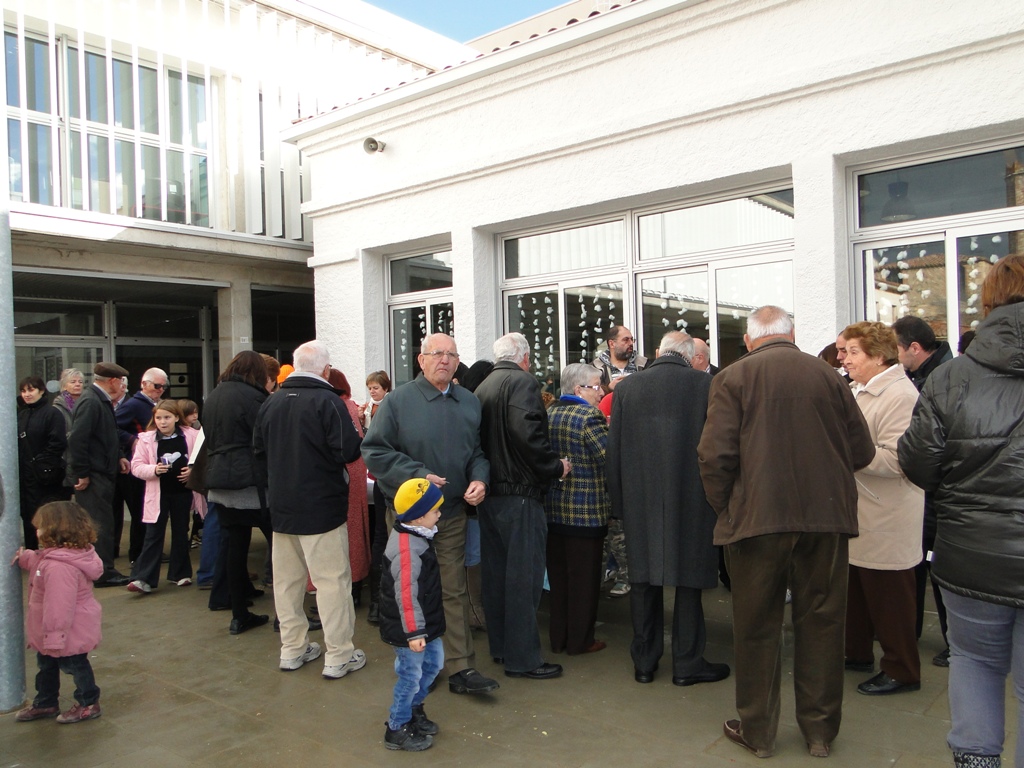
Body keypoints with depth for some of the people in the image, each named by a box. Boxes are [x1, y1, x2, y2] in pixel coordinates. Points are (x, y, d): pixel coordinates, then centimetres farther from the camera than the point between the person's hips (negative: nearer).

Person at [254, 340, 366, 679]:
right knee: (332, 580, 2)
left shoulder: (271, 403, 4)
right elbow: (348, 451, -20)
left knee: (286, 579, 14)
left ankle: (292, 649, 25)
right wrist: (358, 435, 1)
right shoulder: (327, 401, -15)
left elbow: (259, 451, 11)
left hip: (281, 507, 6)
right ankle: (338, 656, 8)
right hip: (322, 506, -6)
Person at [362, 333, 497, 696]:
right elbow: (375, 451, -11)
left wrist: (479, 479, -8)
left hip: (452, 513, 4)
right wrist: (416, 475, -21)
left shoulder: (470, 402, 7)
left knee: (454, 590, 7)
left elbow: (478, 450, 12)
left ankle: (461, 668, 15)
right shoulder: (398, 401, -8)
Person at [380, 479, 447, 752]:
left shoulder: (416, 536, 4)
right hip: (407, 629, -10)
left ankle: (413, 709, 40)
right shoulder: (407, 549, -29)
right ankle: (397, 729, 22)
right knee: (411, 675, 4)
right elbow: (406, 595, -28)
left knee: (434, 662, 21)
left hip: (426, 624, 10)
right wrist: (414, 632, -24)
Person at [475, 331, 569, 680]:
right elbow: (528, 433, -25)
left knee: (496, 571, 16)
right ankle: (522, 657, 7)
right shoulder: (523, 382, -12)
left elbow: (479, 438, 12)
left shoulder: (482, 388, 11)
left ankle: (500, 646, 28)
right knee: (523, 575, -1)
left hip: (489, 494, 8)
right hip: (519, 493, -8)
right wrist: (555, 467, -15)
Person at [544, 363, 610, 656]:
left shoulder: (548, 413, 7)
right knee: (584, 576, 5)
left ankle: (558, 637, 24)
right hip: (586, 510, -7)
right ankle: (580, 639, 15)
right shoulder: (589, 417, -16)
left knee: (558, 573, 15)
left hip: (552, 508, 7)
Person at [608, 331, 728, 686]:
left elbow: (614, 449, 3)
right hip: (690, 498, -2)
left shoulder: (626, 388, 0)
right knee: (688, 578, 9)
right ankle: (687, 663, 18)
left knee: (643, 579, 12)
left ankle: (644, 661, 22)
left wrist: (619, 500, 11)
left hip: (640, 500, 2)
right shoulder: (705, 384, -7)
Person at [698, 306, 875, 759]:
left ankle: (757, 731, 22)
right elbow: (862, 452, 6)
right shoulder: (827, 375, 3)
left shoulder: (733, 378, -5)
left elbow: (715, 455, -13)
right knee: (821, 622, 14)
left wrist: (725, 508, 3)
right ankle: (820, 730, 27)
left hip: (757, 518, -3)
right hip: (827, 517, 3)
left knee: (756, 625, 10)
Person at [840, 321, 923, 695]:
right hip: (859, 517, 10)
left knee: (889, 600, 4)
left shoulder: (900, 395, -18)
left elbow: (895, 459, -27)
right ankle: (858, 654, 33)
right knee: (855, 593, 19)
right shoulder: (861, 391, 14)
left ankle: (901, 670, 19)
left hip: (886, 523, -9)